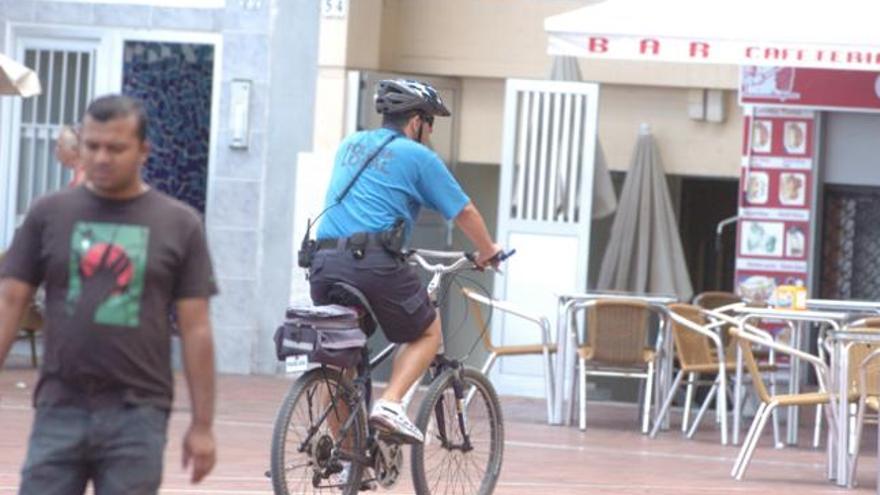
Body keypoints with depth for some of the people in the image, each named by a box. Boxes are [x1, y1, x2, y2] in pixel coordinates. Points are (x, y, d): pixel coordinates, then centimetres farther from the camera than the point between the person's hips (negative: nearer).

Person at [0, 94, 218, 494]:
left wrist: (202, 424, 0)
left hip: (137, 416, -1)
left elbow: (195, 328, 3)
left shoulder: (179, 225, 3)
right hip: (60, 411, 1)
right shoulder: (49, 215, 5)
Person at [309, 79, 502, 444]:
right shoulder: (417, 156, 5)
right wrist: (487, 250, 28)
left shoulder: (350, 146, 23)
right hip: (374, 263, -5)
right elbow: (464, 212, 9)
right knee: (427, 333, 15)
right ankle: (390, 403, -6)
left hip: (325, 262, 5)